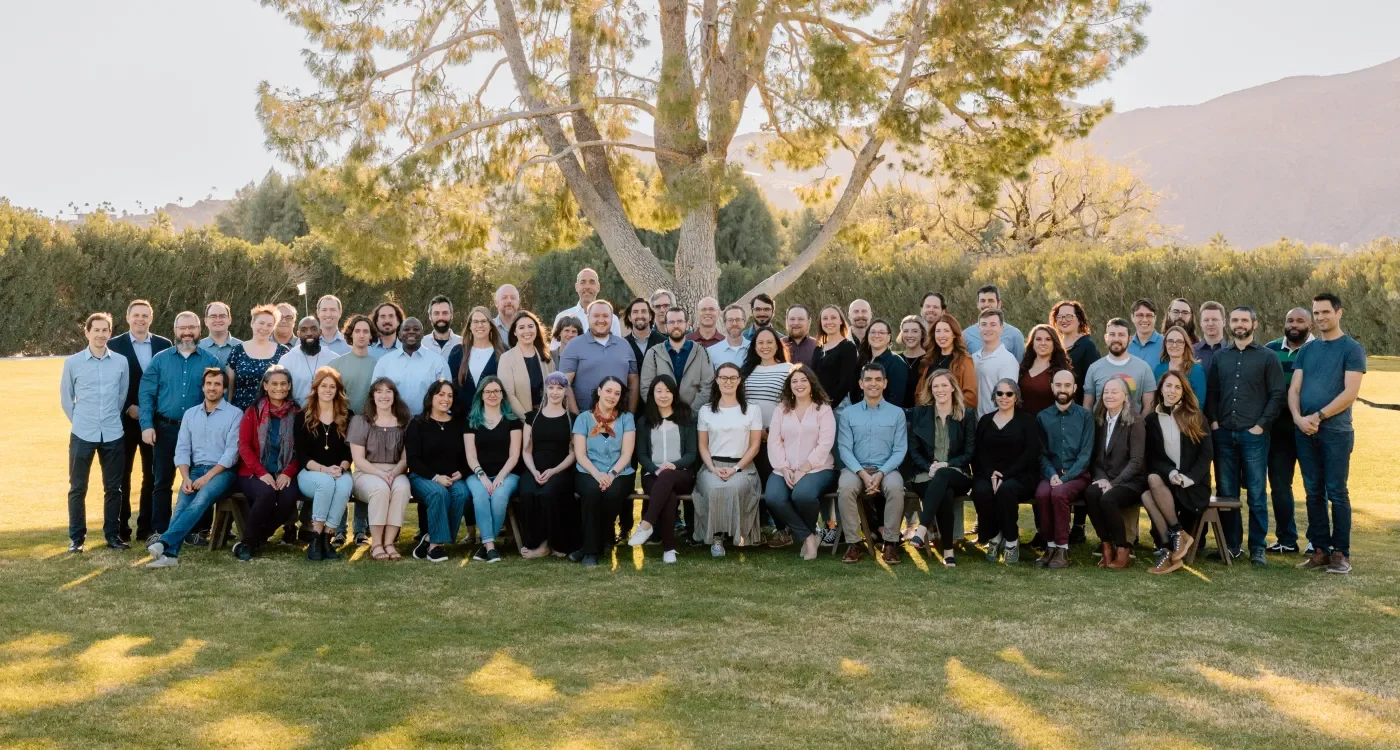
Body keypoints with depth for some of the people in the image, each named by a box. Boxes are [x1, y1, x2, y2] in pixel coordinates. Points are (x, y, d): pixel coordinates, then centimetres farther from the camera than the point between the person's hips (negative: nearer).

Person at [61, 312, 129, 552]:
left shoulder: (121, 362, 1)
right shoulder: (72, 363, -2)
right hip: (82, 435, -1)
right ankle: (76, 537, 10)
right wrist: (80, 422, 8)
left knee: (113, 487, 7)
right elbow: (66, 398, 7)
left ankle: (112, 534, 16)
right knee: (77, 487, 3)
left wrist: (111, 420, 12)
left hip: (113, 434, 1)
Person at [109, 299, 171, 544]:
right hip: (125, 419, -2)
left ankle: (147, 526, 10)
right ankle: (121, 527, 9)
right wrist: (129, 408, -11)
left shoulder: (164, 345, 6)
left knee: (153, 474, 4)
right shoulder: (114, 345, 0)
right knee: (122, 475, 4)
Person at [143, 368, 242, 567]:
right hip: (195, 470, 4)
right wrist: (186, 478, -9)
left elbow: (232, 452, -8)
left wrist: (207, 477, -17)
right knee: (182, 504, -26)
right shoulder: (190, 414, 14)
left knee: (201, 499, -33)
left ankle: (164, 542, -45)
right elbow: (182, 450, 9)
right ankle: (169, 553, -42)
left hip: (222, 472, -4)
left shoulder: (235, 414, 0)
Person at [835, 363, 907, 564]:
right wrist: (863, 473, -16)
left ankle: (891, 542, -21)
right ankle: (854, 543, -23)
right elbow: (844, 449, 1)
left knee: (895, 488, -34)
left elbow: (900, 450, 2)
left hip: (886, 469, 0)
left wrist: (881, 473, -15)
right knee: (845, 487, -33)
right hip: (856, 468, 0)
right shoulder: (847, 413, 9)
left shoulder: (897, 413, 8)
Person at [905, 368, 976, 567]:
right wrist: (929, 467, -13)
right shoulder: (919, 413, 12)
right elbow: (913, 450, 7)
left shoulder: (967, 414, 9)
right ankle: (948, 550, -37)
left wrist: (945, 465, -13)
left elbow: (970, 452, 4)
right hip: (925, 474, 0)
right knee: (945, 493, -37)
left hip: (956, 474, 0)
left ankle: (922, 528, -49)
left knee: (942, 476, -40)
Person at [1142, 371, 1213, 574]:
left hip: (1193, 484, -2)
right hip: (1166, 479, 2)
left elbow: (1206, 454, -1)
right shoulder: (1151, 419, 9)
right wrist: (1171, 473, -15)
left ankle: (1167, 549, -23)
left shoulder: (1195, 418, 5)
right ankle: (1177, 534, -25)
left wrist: (1189, 478, -16)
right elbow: (1152, 458, 5)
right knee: (1147, 495, -32)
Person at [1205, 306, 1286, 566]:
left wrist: (1261, 425, -9)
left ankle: (1258, 548, 4)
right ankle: (1231, 544, 14)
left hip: (1253, 435, -3)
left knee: (1256, 494, -1)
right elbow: (1211, 393, 14)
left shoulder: (1268, 357, 3)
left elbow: (1278, 394, -2)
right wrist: (1213, 421, 1)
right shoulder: (1219, 357, 13)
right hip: (1223, 434, 3)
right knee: (1226, 493, 6)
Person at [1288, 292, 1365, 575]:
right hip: (1305, 432, 5)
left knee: (1336, 493, -4)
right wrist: (1298, 417, -10)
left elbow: (1350, 393, -11)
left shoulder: (1352, 349, -2)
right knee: (1314, 493, 7)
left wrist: (1318, 417, -14)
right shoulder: (1307, 350, 13)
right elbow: (1294, 388, 8)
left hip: (1336, 432, -5)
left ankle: (1341, 553, 2)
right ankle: (1320, 549, 12)